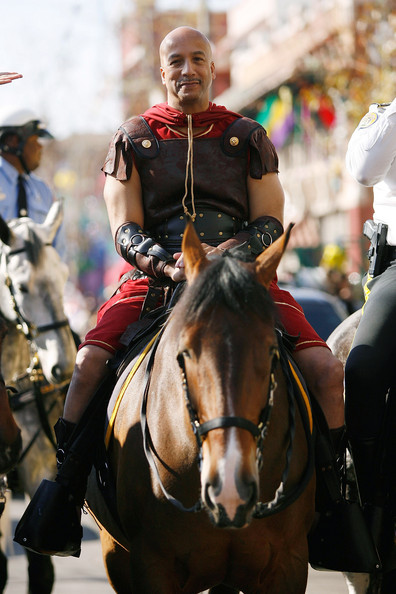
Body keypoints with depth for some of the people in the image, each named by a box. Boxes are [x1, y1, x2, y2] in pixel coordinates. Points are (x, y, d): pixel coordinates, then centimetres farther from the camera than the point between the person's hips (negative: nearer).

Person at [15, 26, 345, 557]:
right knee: (90, 362, -27)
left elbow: (270, 223, 6)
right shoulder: (133, 140, 10)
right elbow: (125, 230, 2)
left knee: (324, 368, -20)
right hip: (157, 275, 0)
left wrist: (234, 249, -17)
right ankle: (65, 496, -14)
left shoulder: (248, 138, 12)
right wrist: (167, 264, -20)